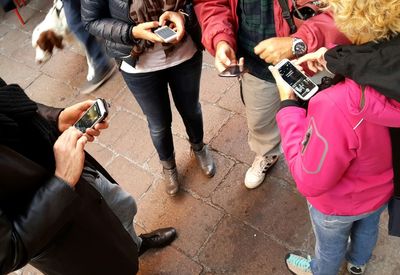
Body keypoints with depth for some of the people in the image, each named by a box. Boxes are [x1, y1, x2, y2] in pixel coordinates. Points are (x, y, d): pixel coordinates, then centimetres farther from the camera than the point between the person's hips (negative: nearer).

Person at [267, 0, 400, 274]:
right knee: (368, 228, 38)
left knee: (331, 245, 30)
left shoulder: (338, 106, -48)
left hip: (340, 204, -5)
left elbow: (310, 180, -32)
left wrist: (289, 104, -28)